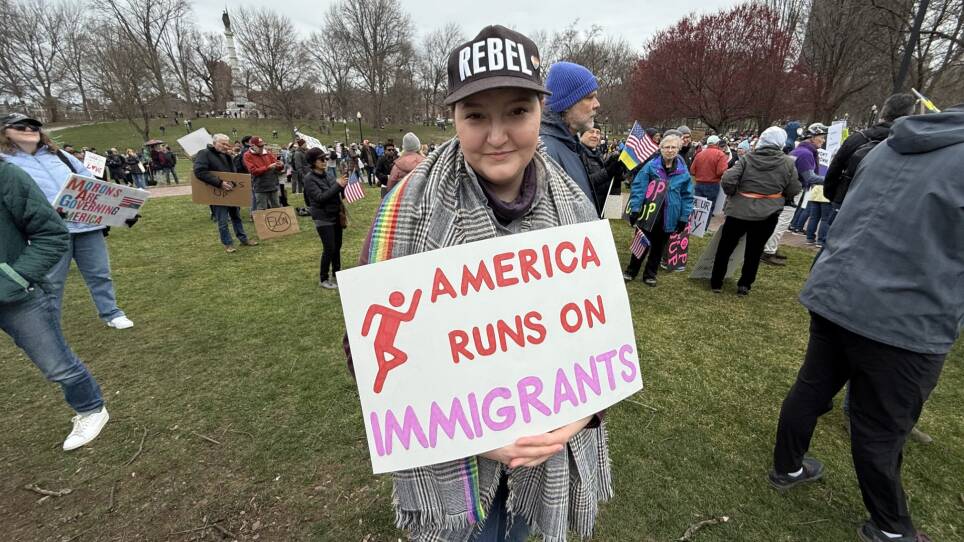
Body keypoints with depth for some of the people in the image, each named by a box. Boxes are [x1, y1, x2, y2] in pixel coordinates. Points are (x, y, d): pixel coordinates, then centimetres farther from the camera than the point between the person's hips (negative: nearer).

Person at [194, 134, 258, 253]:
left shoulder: (226, 155, 12)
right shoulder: (204, 154, -12)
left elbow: (234, 172, 20)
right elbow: (199, 171, -25)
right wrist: (219, 183, -29)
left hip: (231, 192, 7)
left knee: (236, 217, 16)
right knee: (222, 221, 1)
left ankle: (243, 238, 27)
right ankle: (228, 243, 13)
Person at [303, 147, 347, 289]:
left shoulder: (327, 174, 7)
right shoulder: (309, 179, -12)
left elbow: (336, 192, 14)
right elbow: (320, 197, -22)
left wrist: (342, 185, -7)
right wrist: (337, 185, -23)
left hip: (336, 216, 6)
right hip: (323, 219, -6)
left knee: (337, 247, 12)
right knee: (329, 248, -5)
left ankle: (336, 275, 26)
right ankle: (323, 279, 12)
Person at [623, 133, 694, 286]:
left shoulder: (683, 171, 0)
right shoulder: (650, 166, -8)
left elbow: (687, 196, 5)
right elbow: (638, 187, -10)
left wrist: (684, 217, 2)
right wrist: (635, 208, -17)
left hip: (669, 217, 3)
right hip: (648, 214, -2)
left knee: (658, 247, 14)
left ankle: (650, 274, 28)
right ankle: (631, 271, 26)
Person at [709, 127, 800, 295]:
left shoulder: (747, 158, -4)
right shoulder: (788, 163, -1)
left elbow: (728, 179, -14)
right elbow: (793, 191, 5)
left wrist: (732, 194, 4)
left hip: (739, 210, -1)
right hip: (768, 214, 1)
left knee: (725, 247, 12)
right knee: (754, 251, 14)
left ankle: (716, 283, 17)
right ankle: (744, 285, 17)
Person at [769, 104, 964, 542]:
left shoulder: (890, 146, 10)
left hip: (831, 295, 6)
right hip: (906, 321, -6)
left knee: (811, 390, 19)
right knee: (880, 430, 10)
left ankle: (786, 469, 39)